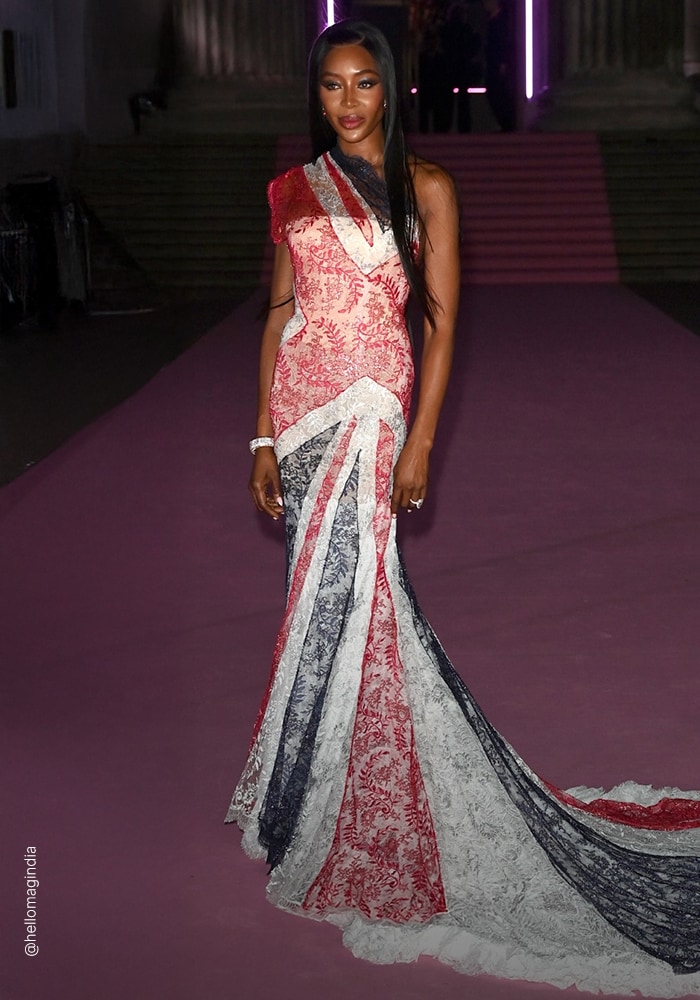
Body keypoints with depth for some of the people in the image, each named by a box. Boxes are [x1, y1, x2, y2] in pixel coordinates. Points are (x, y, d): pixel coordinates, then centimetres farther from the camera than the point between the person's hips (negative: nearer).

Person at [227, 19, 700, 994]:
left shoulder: (424, 186, 0)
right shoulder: (295, 190, 11)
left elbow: (441, 321, -2)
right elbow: (279, 313, 13)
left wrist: (420, 441, -10)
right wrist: (264, 435, 8)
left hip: (373, 403, -3)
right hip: (301, 403, 4)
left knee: (341, 592, -6)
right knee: (333, 590, 6)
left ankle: (332, 816, 8)